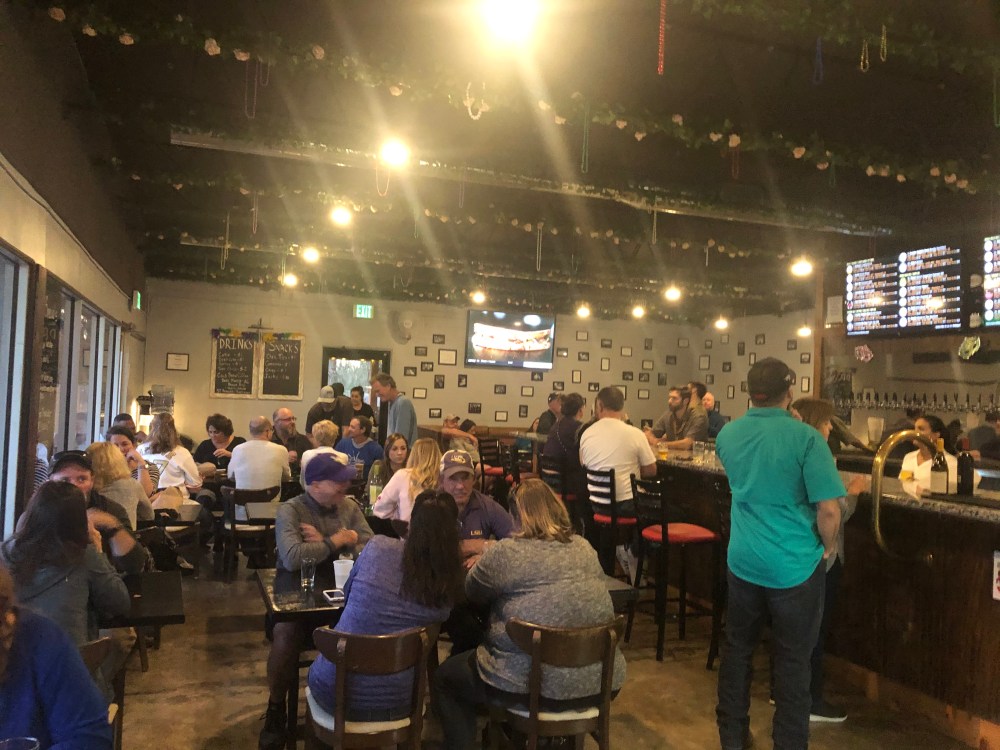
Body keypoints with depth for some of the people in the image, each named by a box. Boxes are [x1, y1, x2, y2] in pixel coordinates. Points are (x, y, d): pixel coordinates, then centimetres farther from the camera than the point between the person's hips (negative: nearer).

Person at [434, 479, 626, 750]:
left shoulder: (505, 552, -13)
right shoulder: (585, 548, 5)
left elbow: (472, 593, 4)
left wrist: (484, 560, 23)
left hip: (538, 683, -6)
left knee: (445, 678, 19)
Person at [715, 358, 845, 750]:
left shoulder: (728, 434, 0)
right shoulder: (805, 437, -17)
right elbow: (829, 510, -17)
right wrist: (827, 548, 1)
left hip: (743, 560, 5)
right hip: (795, 566, -4)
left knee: (737, 648, 18)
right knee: (793, 661, 9)